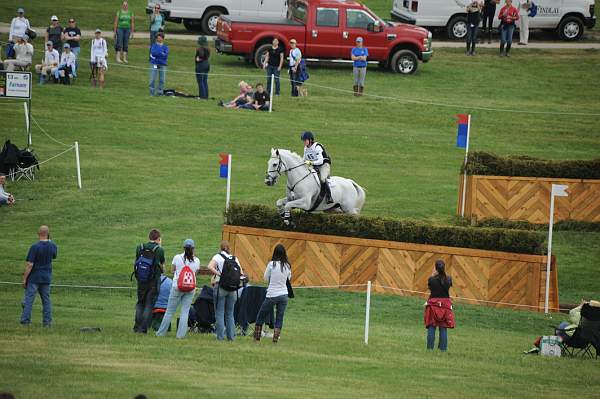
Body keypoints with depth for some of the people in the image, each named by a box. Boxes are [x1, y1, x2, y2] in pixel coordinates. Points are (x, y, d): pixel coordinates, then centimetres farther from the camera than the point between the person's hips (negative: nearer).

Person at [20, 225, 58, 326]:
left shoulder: (35, 247, -17)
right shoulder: (53, 246, -2)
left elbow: (29, 265, -17)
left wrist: (24, 278, -9)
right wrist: (49, 241, 17)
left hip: (34, 278, -4)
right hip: (46, 278, 5)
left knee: (28, 299, 0)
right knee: (46, 300, 12)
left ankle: (25, 321, -3)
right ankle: (47, 321, 12)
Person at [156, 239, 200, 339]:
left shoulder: (177, 258, -6)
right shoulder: (196, 261, -2)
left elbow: (173, 271, 5)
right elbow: (196, 273, 10)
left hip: (177, 287, -1)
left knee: (170, 311, 7)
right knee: (185, 312, 7)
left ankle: (161, 333, 12)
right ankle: (181, 334, 3)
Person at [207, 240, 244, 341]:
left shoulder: (218, 257, -3)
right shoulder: (234, 258, 8)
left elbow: (210, 267, -20)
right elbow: (241, 273, 7)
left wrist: (218, 274, -14)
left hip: (220, 286, -4)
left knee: (219, 313, 2)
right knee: (230, 314, 13)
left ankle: (220, 336, -2)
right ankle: (231, 335, 10)